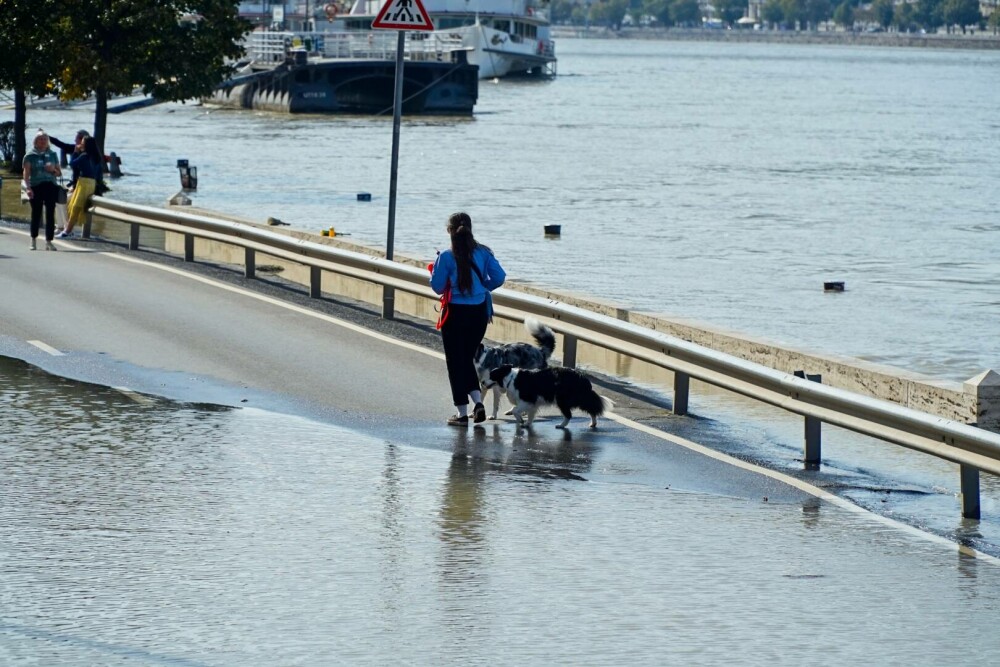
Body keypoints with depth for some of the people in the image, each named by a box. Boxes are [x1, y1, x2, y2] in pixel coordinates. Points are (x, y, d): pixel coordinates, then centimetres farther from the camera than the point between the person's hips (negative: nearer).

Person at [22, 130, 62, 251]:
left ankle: (49, 241, -3)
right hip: (36, 187, -2)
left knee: (50, 214, -5)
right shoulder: (30, 156, 4)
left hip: (50, 186, 2)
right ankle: (34, 240, 15)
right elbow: (26, 173, -3)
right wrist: (28, 187, -16)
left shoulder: (52, 155, 13)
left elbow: (59, 173, 18)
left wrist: (53, 170, -5)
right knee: (36, 213, 2)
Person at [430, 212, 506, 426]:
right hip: (479, 312, 4)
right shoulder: (483, 253, -1)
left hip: (456, 313, -4)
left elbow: (438, 287, -9)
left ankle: (463, 413, 7)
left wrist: (435, 269, 10)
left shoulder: (447, 257, -13)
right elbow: (499, 277, -3)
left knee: (456, 362, 7)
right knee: (468, 359, 20)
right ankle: (478, 402, 3)